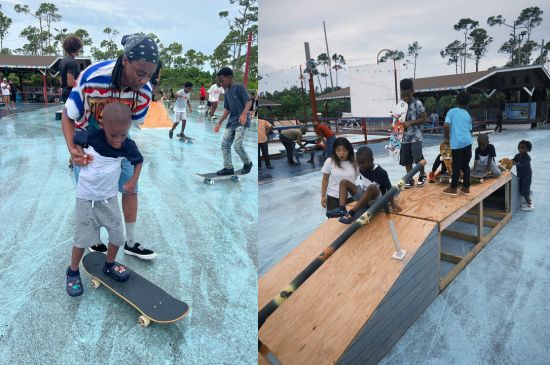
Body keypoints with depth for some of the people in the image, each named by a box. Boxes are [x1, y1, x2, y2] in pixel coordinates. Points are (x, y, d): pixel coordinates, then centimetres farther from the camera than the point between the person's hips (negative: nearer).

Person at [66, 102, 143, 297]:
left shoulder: (128, 145, -14)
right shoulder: (92, 136, -20)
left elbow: (139, 160, 6)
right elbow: (75, 138, 3)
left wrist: (133, 181, -1)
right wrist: (80, 153, -13)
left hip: (109, 197, 2)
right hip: (86, 198, -2)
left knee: (118, 235, 7)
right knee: (82, 238, 5)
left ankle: (109, 265, 34)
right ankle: (72, 272, 29)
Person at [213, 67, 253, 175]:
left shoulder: (239, 87, -8)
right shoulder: (227, 92, 15)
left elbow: (249, 101, -18)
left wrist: (244, 114, -36)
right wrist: (219, 123, 19)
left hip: (241, 121, -8)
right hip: (231, 121, 9)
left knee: (237, 145, -17)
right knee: (224, 144, 2)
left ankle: (248, 163, 7)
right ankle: (228, 168, 9)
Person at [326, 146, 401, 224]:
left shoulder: (380, 172, -18)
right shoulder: (362, 169, -2)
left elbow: (389, 188, -12)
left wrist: (393, 204, -13)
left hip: (376, 199, -6)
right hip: (363, 196, 6)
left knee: (372, 187, -40)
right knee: (344, 182, -9)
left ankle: (352, 213, -37)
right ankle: (341, 209, -31)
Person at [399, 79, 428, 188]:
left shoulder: (417, 103, -9)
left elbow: (425, 119, -9)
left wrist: (410, 123, -17)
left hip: (415, 137, -5)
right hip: (404, 137, 5)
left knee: (418, 158, -6)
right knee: (406, 160, 8)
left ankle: (422, 176, 19)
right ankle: (410, 179, 22)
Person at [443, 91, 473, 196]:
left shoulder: (452, 111, 3)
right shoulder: (468, 115, 15)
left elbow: (446, 126, -9)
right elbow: (470, 130, 17)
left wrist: (447, 137, 5)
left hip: (457, 143, -4)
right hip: (467, 142, 4)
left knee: (456, 166, 3)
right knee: (466, 165, 13)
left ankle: (453, 188, 13)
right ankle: (466, 187, 18)